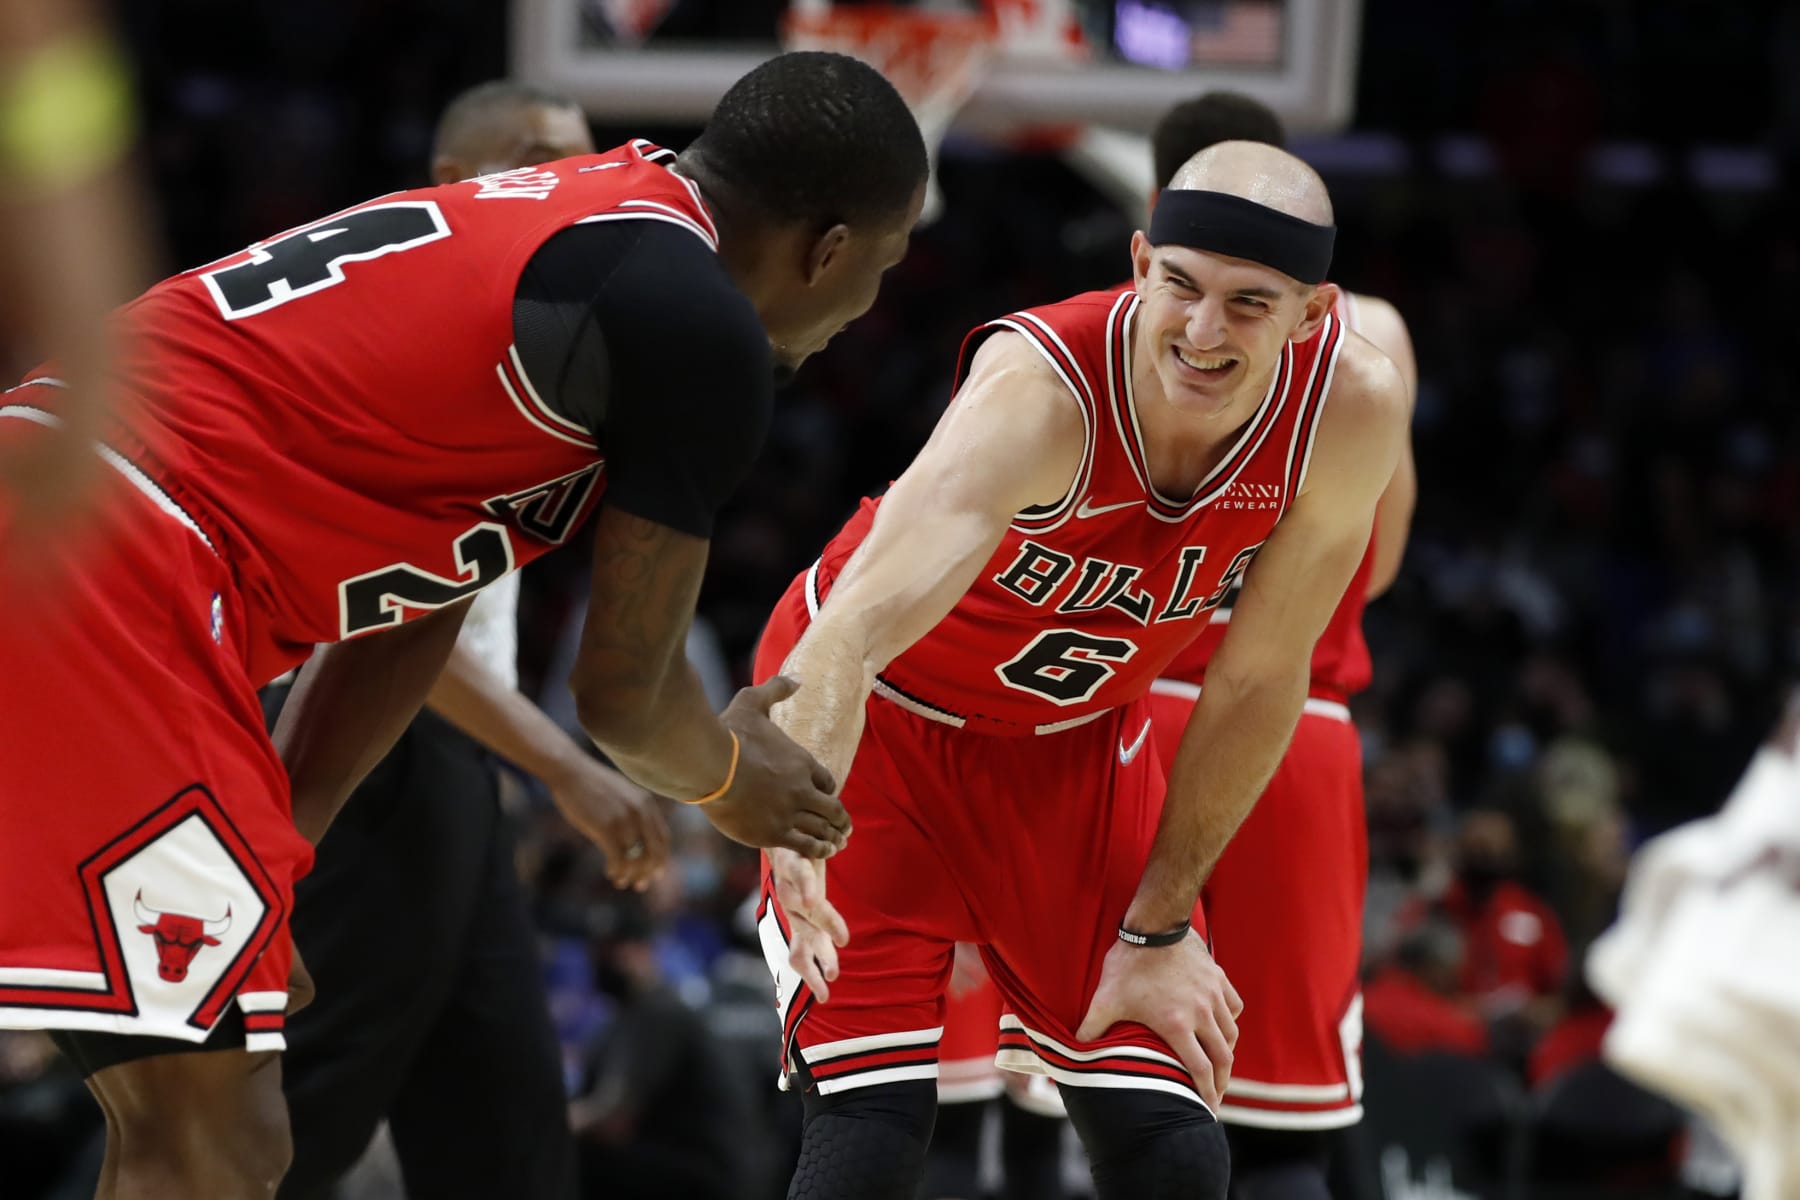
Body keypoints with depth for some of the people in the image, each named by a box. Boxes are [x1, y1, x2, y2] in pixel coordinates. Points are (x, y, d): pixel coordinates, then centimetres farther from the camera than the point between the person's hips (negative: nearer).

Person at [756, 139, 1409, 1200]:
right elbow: (858, 624, -51)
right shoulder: (1039, 389, -37)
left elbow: (1258, 684, -9)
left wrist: (1159, 924, -4)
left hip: (1078, 736, 4)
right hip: (888, 720, -4)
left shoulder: (1354, 407, -23)